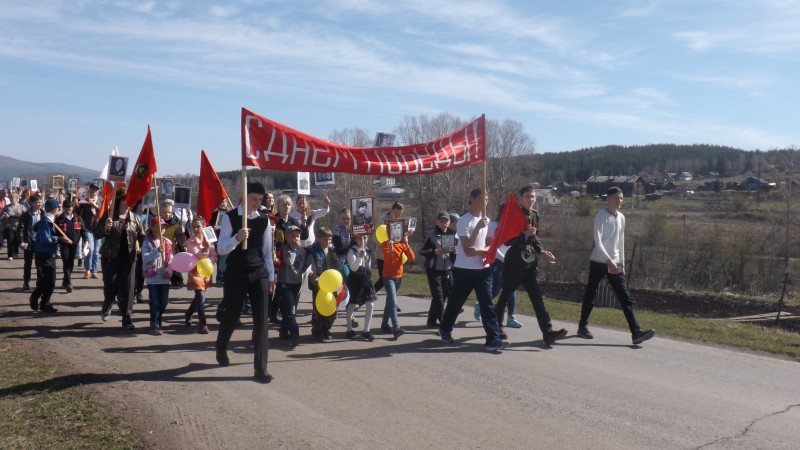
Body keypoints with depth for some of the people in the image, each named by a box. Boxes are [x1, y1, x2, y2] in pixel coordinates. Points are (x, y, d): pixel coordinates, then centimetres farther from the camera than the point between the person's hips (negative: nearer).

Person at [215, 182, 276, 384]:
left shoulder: (264, 220, 4)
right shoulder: (229, 218, -6)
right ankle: (221, 350, 45)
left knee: (261, 319, -3)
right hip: (235, 274, -2)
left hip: (259, 273, 2)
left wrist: (271, 275, 10)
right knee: (231, 316, 13)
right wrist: (237, 238, -29)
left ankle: (260, 367, 3)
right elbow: (221, 249, -12)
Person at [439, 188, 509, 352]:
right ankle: (445, 329, 33)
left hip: (483, 269, 5)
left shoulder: (486, 220, 8)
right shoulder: (464, 221, -12)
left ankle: (493, 339, -7)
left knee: (487, 304, -4)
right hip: (464, 270, -5)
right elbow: (467, 249, -19)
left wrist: (479, 250, -12)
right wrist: (478, 228, -24)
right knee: (456, 302, 10)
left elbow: (490, 245, 10)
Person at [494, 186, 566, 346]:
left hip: (531, 263, 5)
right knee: (505, 296, 8)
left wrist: (541, 250, 7)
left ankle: (548, 333, -9)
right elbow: (506, 241, -15)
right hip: (514, 263, -5)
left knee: (537, 297, -3)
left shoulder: (535, 215, 8)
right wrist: (524, 234, -28)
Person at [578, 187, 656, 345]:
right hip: (599, 262, -6)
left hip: (615, 263, 6)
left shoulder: (621, 218, 11)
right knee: (590, 295, 7)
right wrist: (609, 260, -30)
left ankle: (636, 332, -9)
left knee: (625, 298, -3)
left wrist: (622, 264, 17)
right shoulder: (601, 216, -11)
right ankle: (583, 326, 24)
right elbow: (597, 241, -21)